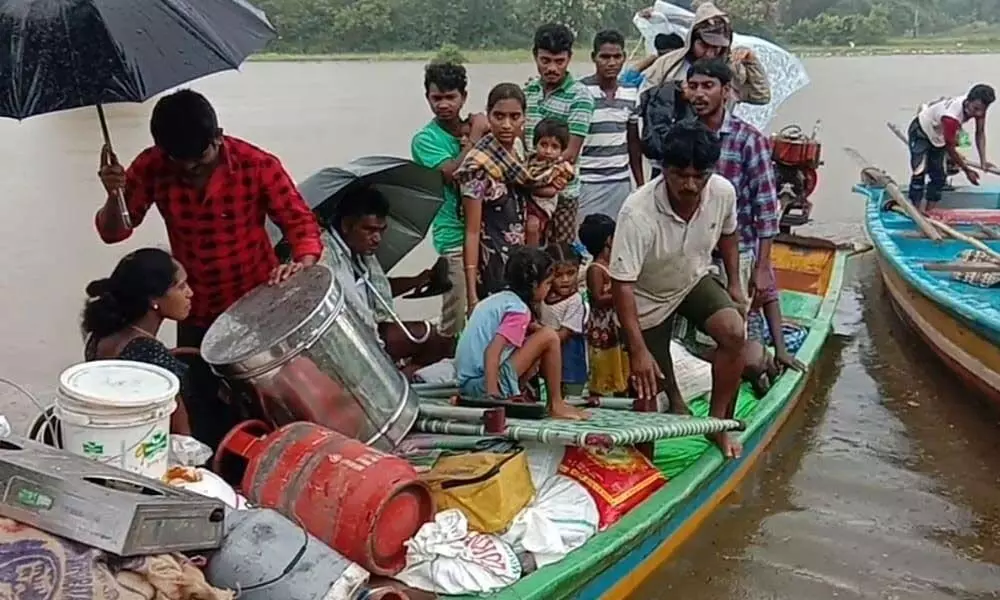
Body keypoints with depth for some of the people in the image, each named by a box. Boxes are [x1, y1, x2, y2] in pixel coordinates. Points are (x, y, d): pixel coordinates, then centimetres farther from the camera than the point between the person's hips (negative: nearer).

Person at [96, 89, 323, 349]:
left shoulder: (258, 165, -21)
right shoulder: (151, 167, -13)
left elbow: (300, 221, -14)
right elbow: (113, 232, -6)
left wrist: (303, 264, -35)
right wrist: (114, 197, -28)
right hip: (196, 311, 3)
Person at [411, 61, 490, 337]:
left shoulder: (473, 127, 11)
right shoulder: (425, 139, -4)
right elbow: (454, 174, -21)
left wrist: (473, 142, -13)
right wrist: (476, 136, -11)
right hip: (456, 237, -5)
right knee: (457, 320, -5)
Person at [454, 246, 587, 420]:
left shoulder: (497, 298, 13)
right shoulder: (519, 310, -12)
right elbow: (491, 351, -24)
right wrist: (492, 394, -27)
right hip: (484, 384, -9)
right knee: (549, 337, -7)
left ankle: (513, 396, 10)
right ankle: (556, 405, 2)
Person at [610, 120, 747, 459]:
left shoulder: (723, 192, -21)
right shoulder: (638, 212, -36)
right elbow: (622, 284, -33)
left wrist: (734, 284, 5)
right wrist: (638, 351, -36)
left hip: (695, 280, 3)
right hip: (648, 295, -3)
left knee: (734, 332, -23)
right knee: (649, 381, 0)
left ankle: (717, 421, -5)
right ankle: (673, 393, 37)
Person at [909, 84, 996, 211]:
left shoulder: (978, 105, -22)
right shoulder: (951, 116, -41)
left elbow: (980, 133, -8)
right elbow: (950, 149, -28)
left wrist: (983, 161, -18)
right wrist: (967, 170, -17)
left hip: (938, 135, 8)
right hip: (921, 131, -8)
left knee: (939, 177, 4)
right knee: (920, 173, -19)